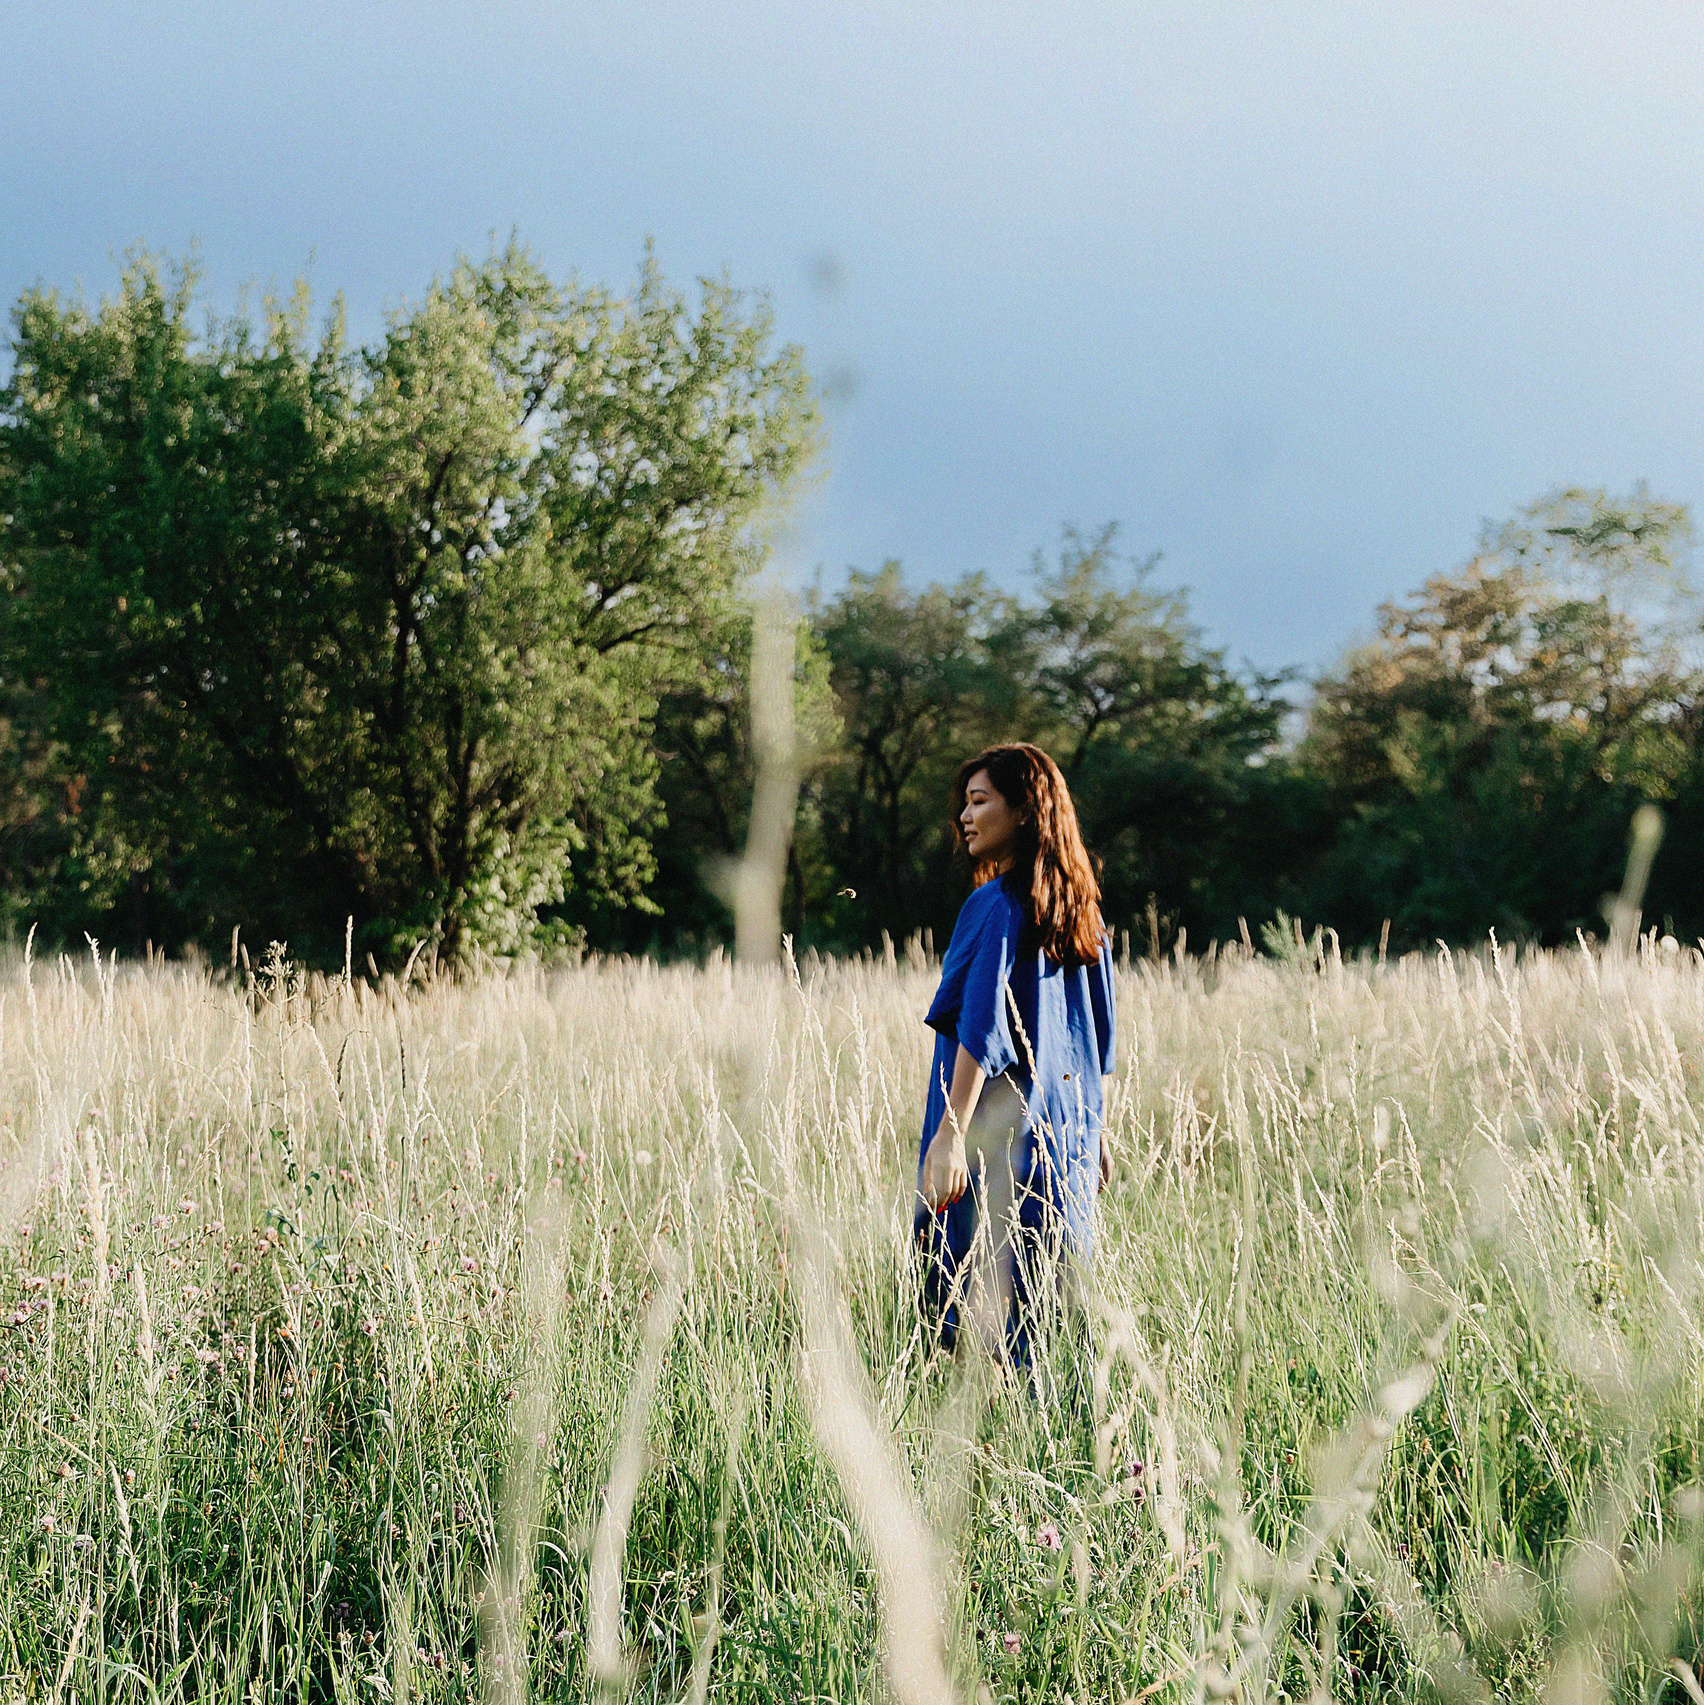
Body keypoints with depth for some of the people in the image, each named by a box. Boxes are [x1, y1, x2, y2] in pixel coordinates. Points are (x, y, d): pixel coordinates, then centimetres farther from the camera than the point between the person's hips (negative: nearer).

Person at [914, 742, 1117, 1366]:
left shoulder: (996, 904, -12)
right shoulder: (1079, 909, 12)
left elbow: (981, 1030, -20)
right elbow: (1099, 1039, 17)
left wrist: (950, 1133, -23)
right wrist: (1095, 1133, 24)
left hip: (999, 1128, -8)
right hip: (1067, 1127, 8)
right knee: (1054, 1304, 11)